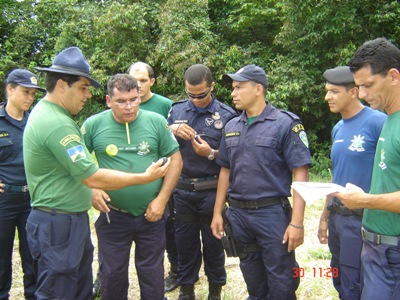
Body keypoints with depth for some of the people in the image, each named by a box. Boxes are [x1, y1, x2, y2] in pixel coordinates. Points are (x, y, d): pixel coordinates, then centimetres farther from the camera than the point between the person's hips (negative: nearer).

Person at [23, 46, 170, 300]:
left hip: (73, 220, 10)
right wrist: (144, 177, -14)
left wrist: (92, 191, 13)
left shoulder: (46, 112, 10)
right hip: (58, 225, -10)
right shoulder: (56, 124, -24)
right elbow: (93, 178, -23)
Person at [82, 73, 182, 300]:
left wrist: (162, 199, -8)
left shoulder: (156, 121, -7)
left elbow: (175, 160, -3)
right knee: (112, 275, 16)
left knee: (153, 275, 16)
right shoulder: (93, 125, -7)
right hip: (113, 215, 0)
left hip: (152, 214, 0)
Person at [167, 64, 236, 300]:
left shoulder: (227, 115, -5)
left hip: (212, 190, -2)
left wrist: (211, 153, -20)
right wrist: (172, 131, -13)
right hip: (182, 190, 3)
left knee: (213, 242, 11)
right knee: (185, 242, 13)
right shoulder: (176, 110, 4)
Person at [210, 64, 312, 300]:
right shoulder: (231, 127, 9)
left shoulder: (285, 124, -9)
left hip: (273, 213, -5)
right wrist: (218, 212, 11)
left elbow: (301, 175, -12)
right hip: (237, 214, 5)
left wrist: (297, 222, -18)